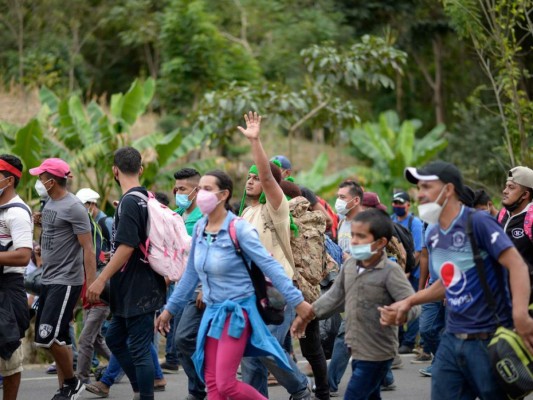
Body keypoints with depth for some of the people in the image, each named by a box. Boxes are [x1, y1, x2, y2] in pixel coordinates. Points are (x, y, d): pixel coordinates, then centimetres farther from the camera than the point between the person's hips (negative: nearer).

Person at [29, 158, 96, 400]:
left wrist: (92, 285, -19)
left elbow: (88, 248, -16)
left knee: (48, 336, -14)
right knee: (58, 338, 10)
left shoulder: (73, 207, -14)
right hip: (48, 280, 9)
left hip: (66, 282, -9)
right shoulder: (49, 204, 12)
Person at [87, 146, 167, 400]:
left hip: (138, 290, -10)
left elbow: (126, 247, -23)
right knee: (115, 338, 18)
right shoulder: (147, 198, 12)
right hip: (133, 290, 10)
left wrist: (101, 280, -20)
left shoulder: (129, 202, -17)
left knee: (139, 349, -5)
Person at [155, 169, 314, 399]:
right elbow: (191, 273, 15)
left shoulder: (238, 229, -14)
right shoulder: (200, 228, 5)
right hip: (212, 311, 7)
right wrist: (170, 309, 20)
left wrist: (298, 302, -20)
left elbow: (270, 267, -16)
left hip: (236, 310, -7)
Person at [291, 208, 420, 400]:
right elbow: (335, 296, 17)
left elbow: (413, 305, -23)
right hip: (358, 349, 8)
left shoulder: (390, 271, -18)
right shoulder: (349, 265, 4)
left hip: (377, 353, -8)